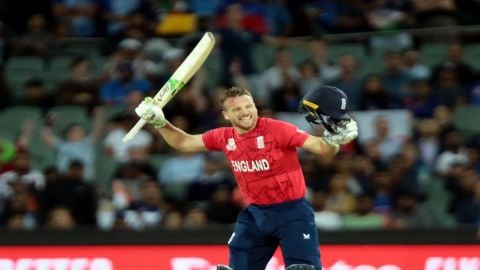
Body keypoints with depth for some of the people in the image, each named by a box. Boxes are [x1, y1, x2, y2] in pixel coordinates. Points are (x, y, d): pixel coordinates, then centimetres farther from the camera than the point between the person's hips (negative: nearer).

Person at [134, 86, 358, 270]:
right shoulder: (224, 137, 0)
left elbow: (322, 149, -25)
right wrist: (158, 122, 3)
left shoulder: (277, 130, -18)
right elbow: (183, 143, 15)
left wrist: (334, 138, -47)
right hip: (255, 213, 6)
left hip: (291, 211, -6)